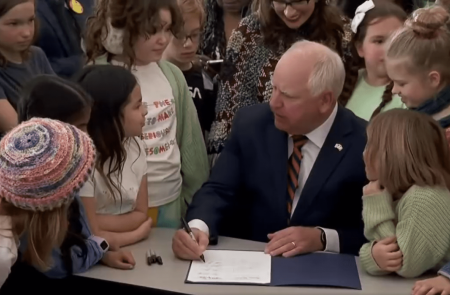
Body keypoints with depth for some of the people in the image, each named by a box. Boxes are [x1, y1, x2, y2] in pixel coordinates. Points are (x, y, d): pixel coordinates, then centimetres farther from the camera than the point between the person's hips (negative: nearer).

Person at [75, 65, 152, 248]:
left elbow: (141, 214, -1)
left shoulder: (136, 146, -2)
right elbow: (91, 236, -18)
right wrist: (138, 232, -5)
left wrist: (101, 222, -16)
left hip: (132, 251, 5)